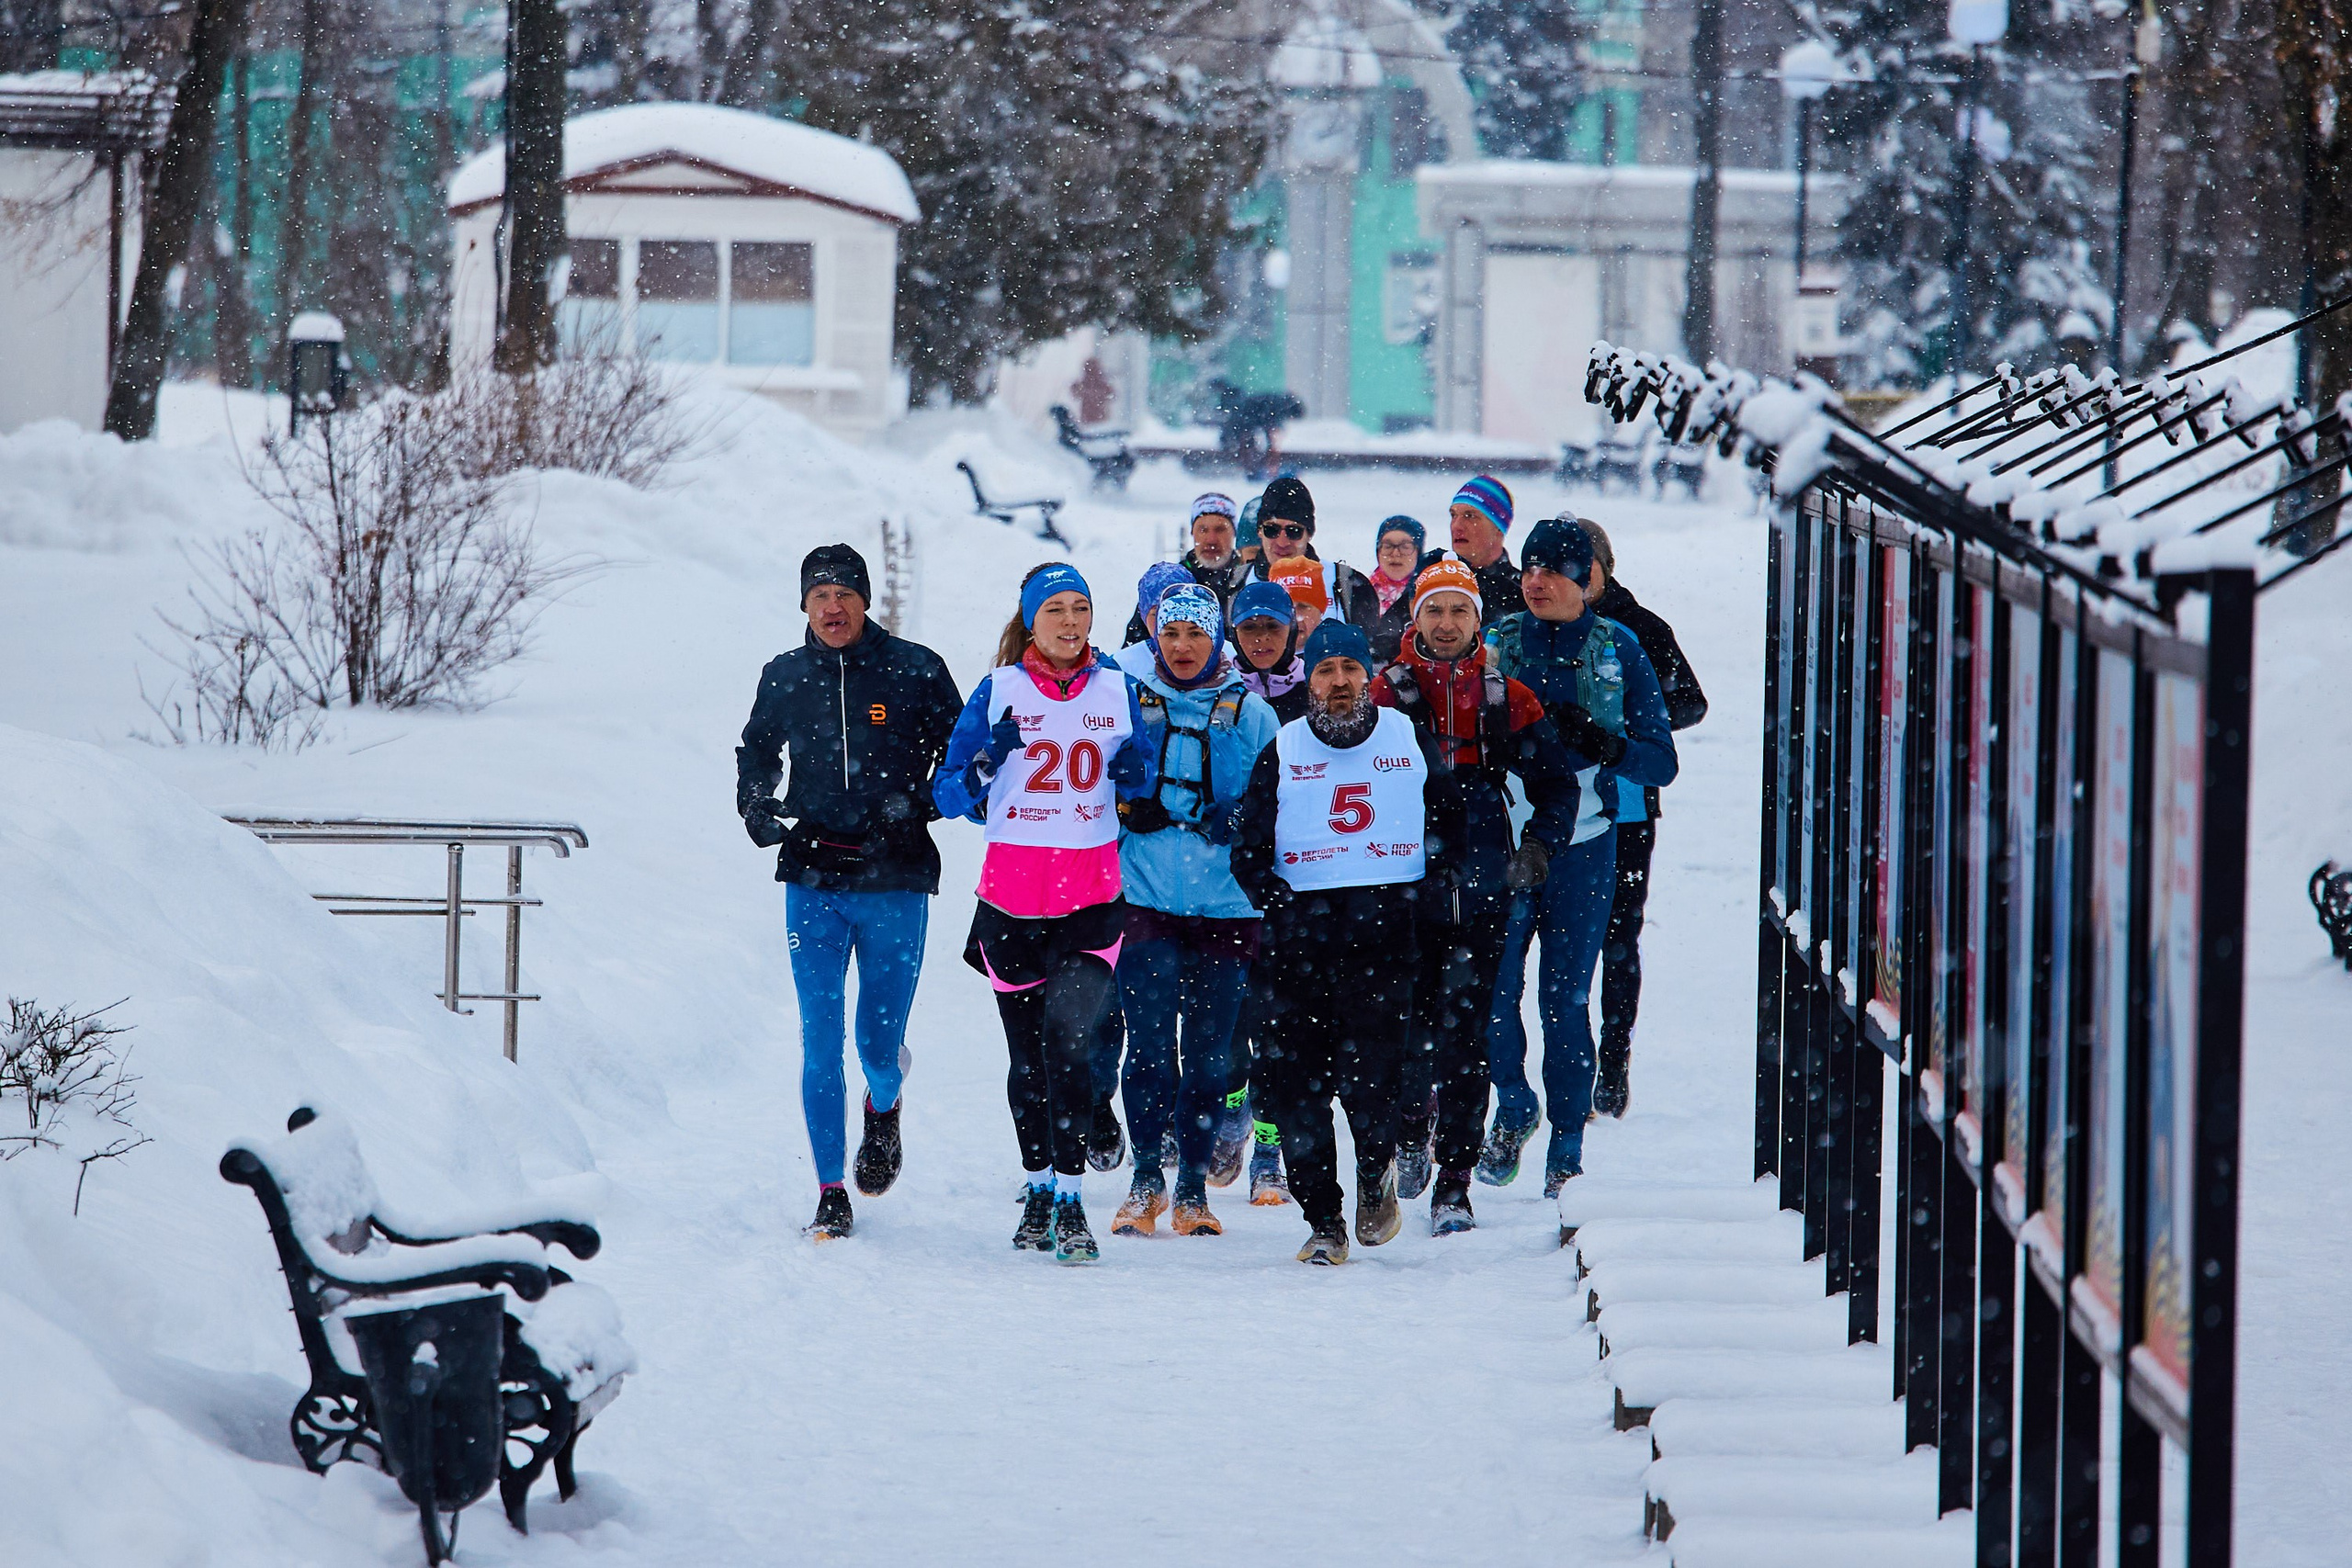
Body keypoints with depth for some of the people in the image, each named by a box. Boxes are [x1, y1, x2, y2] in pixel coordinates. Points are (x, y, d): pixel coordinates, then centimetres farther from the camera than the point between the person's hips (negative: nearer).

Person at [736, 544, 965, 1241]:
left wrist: (918, 805, -10)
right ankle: (830, 1195, 2)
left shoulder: (915, 671, -1)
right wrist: (757, 806, 8)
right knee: (821, 1042, -5)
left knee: (879, 1043, 1)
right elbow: (756, 752, 27)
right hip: (813, 884, 2)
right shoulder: (784, 678, 8)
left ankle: (884, 1108, 38)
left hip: (895, 883, -2)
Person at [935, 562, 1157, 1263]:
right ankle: (1039, 1185, 27)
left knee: (1069, 1037, -18)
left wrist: (1135, 774, -6)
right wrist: (987, 763, -19)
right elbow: (950, 794, 1)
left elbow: (1142, 786, 18)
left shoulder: (1116, 690, 6)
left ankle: (1069, 1196, -18)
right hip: (1013, 886, 1)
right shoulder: (999, 691, 1)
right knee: (1027, 1052, 10)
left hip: (1092, 893, -1)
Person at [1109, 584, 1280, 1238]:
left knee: (1209, 1054, 1)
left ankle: (1193, 1190, 10)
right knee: (1148, 1046, -9)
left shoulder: (1250, 714, 6)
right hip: (1145, 897, 0)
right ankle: (1146, 1182, 3)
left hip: (1224, 906, 0)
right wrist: (1129, 809, -7)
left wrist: (1229, 822, -13)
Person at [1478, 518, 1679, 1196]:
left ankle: (1567, 1148, 9)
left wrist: (1602, 744, -18)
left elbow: (1661, 761, 1)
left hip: (1582, 845, -1)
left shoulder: (1619, 651, 2)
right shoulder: (1499, 642, 5)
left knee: (1565, 997, -1)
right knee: (1493, 986, -9)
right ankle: (1513, 1107, 17)